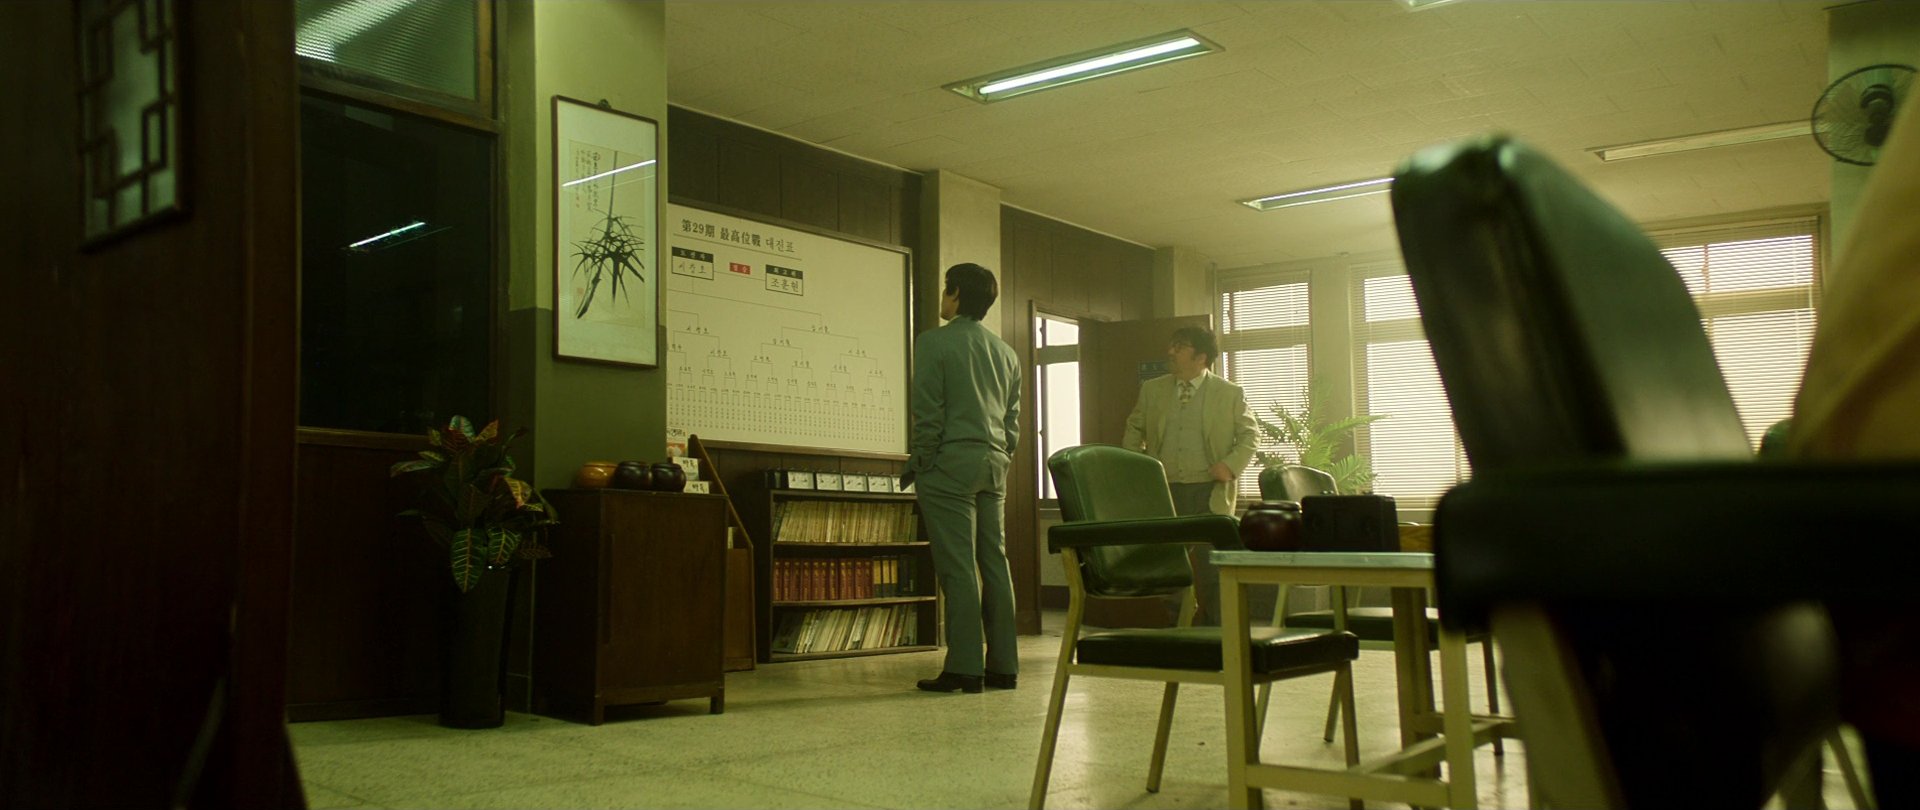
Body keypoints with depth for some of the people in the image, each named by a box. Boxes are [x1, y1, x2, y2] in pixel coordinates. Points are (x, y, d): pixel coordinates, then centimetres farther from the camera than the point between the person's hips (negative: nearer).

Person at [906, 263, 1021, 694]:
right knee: (995, 563, 8)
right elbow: (1013, 416, 16)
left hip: (951, 463, -6)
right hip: (994, 464, 7)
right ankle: (1003, 665, 10)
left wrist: (920, 464, -4)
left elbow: (928, 412, -10)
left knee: (957, 566, -6)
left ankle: (964, 668, -6)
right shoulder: (1006, 352, 16)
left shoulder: (934, 342, -5)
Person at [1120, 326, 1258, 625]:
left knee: (1211, 569, 0)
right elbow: (1134, 430, 19)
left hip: (1209, 493, -2)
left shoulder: (1230, 394, 2)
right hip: (1164, 492, 2)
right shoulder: (1151, 390, 10)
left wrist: (1232, 465, -8)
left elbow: (1249, 435, 7)